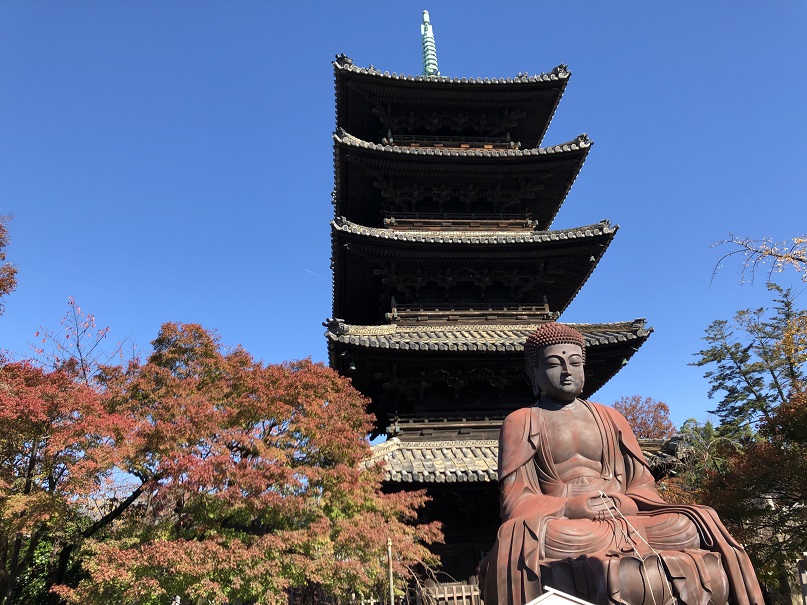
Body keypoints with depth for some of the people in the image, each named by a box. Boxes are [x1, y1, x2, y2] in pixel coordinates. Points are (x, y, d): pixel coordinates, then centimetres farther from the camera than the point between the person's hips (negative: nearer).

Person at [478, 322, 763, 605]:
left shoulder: (610, 418, 21)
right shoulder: (521, 423, 10)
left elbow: (643, 486, 14)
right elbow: (516, 500, 1)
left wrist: (620, 505, -9)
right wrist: (570, 508, -17)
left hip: (626, 521, 4)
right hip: (562, 525, -3)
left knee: (694, 529, -23)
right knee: (522, 539, -37)